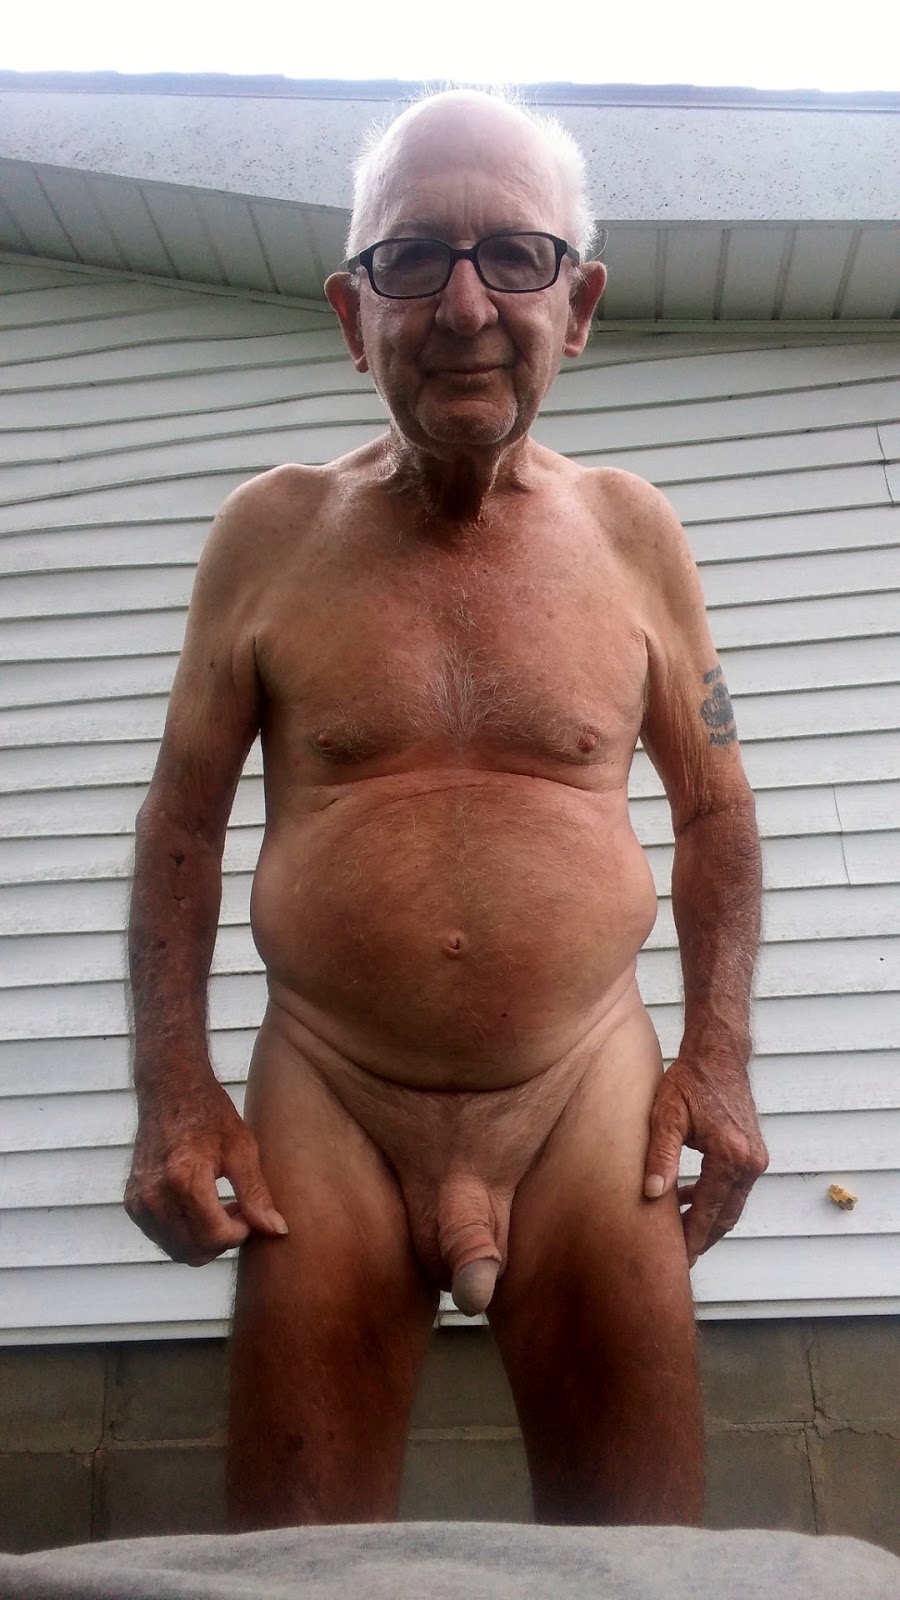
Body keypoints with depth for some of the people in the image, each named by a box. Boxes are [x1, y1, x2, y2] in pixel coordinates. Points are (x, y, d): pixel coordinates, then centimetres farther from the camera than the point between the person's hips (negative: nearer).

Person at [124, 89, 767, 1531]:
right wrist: (171, 1091, -1)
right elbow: (182, 822, 6)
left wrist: (719, 1056, 1)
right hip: (324, 1098, 0)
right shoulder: (271, 531, 1)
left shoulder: (633, 531, 3)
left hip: (591, 1089, 1)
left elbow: (715, 812, 11)